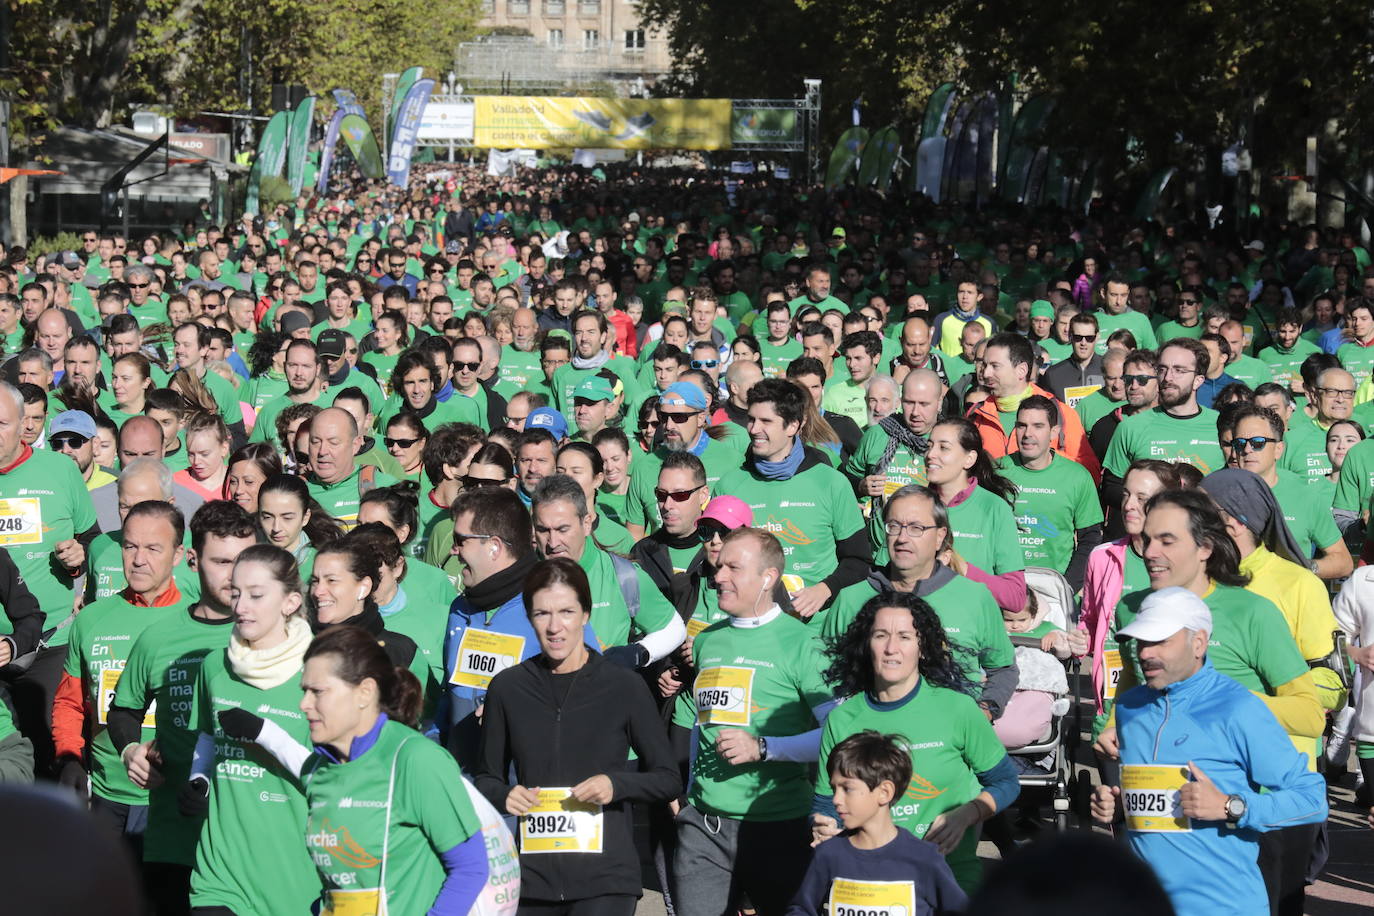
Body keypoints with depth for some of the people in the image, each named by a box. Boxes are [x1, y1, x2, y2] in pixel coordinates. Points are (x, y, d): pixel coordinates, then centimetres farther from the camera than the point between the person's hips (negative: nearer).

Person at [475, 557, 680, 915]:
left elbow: (668, 780, 5)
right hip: (530, 880, 3)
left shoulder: (625, 687, -1)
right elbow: (487, 777, 14)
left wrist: (616, 785, -13)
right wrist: (504, 796, -7)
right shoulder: (508, 687, 4)